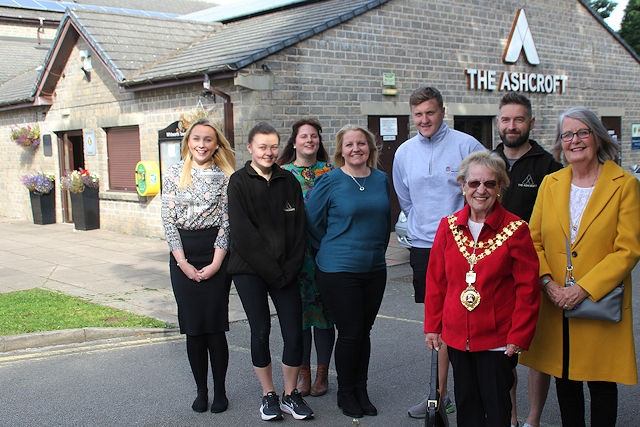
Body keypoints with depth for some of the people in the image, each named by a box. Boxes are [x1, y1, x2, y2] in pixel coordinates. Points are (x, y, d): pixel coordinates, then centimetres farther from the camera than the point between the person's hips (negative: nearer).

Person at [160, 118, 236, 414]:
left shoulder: (225, 176, 2)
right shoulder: (174, 174, 5)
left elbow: (227, 220, -2)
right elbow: (168, 219, 1)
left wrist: (216, 263, -9)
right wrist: (183, 262, -6)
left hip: (216, 253, -1)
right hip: (183, 255, 2)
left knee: (215, 327, -1)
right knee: (193, 328, 5)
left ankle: (220, 391, 14)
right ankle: (201, 390, 18)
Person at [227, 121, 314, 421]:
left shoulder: (288, 181, 9)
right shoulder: (239, 182, -2)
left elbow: (299, 228, 5)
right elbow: (242, 233, -9)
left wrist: (290, 268, -6)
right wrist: (271, 270, -12)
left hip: (285, 270, 3)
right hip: (250, 271, -2)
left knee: (294, 332, -1)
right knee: (260, 331, 3)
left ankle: (291, 394, 16)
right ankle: (268, 395, 19)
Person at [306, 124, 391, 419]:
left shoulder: (382, 180, 6)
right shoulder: (329, 182, -8)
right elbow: (313, 223, -1)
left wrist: (376, 249, 13)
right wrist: (333, 251, 4)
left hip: (374, 269, 4)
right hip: (338, 271, -4)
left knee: (364, 331, 11)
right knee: (350, 333, -1)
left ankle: (361, 391, 25)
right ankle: (345, 393, 19)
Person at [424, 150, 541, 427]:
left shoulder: (515, 229, -9)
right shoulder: (449, 227, 2)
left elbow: (527, 288, -8)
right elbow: (435, 280, 7)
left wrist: (519, 336, -10)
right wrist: (432, 326, 6)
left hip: (498, 339, -3)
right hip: (457, 336, 4)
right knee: (466, 405, 16)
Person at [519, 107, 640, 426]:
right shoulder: (550, 184, 8)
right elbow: (534, 240, 8)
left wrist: (585, 288, -17)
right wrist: (547, 282, -8)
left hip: (600, 302, -3)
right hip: (555, 304, 4)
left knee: (601, 383, 7)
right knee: (564, 378, 13)